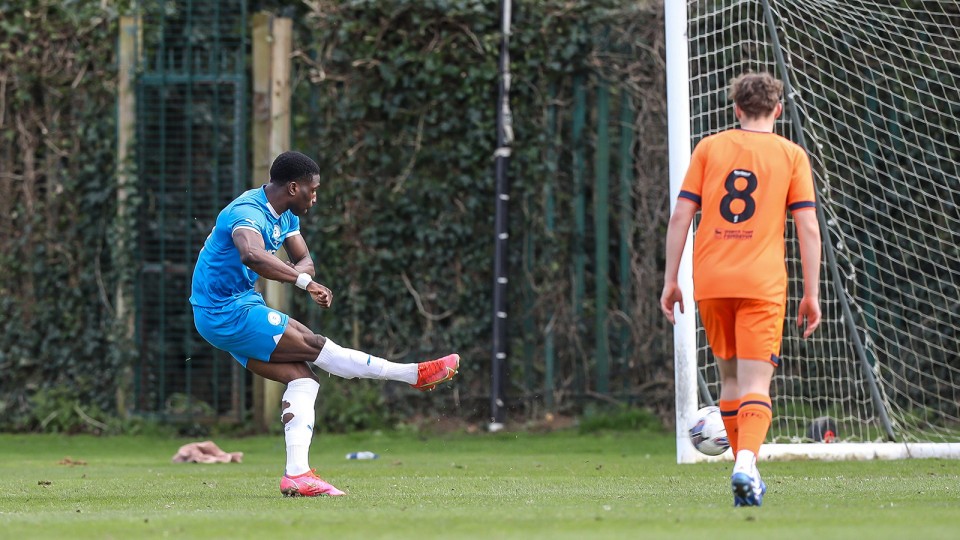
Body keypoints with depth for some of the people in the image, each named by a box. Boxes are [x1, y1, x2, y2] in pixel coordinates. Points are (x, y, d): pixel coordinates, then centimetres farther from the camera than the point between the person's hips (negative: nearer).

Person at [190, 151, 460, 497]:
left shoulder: (285, 216, 9)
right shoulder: (249, 214, -25)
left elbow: (304, 258, 12)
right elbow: (252, 255, -46)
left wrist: (294, 273, -13)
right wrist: (304, 281, -48)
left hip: (241, 306, 10)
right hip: (226, 313, -10)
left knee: (302, 376, -3)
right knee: (314, 346, -11)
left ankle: (297, 474, -9)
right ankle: (415, 375, -7)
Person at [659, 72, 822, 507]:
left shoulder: (709, 148, 10)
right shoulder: (791, 154, 6)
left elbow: (680, 217, 4)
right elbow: (808, 228, 1)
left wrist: (670, 281, 8)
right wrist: (812, 295, 4)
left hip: (710, 282, 2)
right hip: (762, 283, -2)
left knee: (729, 375, 17)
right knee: (756, 382, -7)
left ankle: (744, 470, 20)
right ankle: (747, 462, -29)